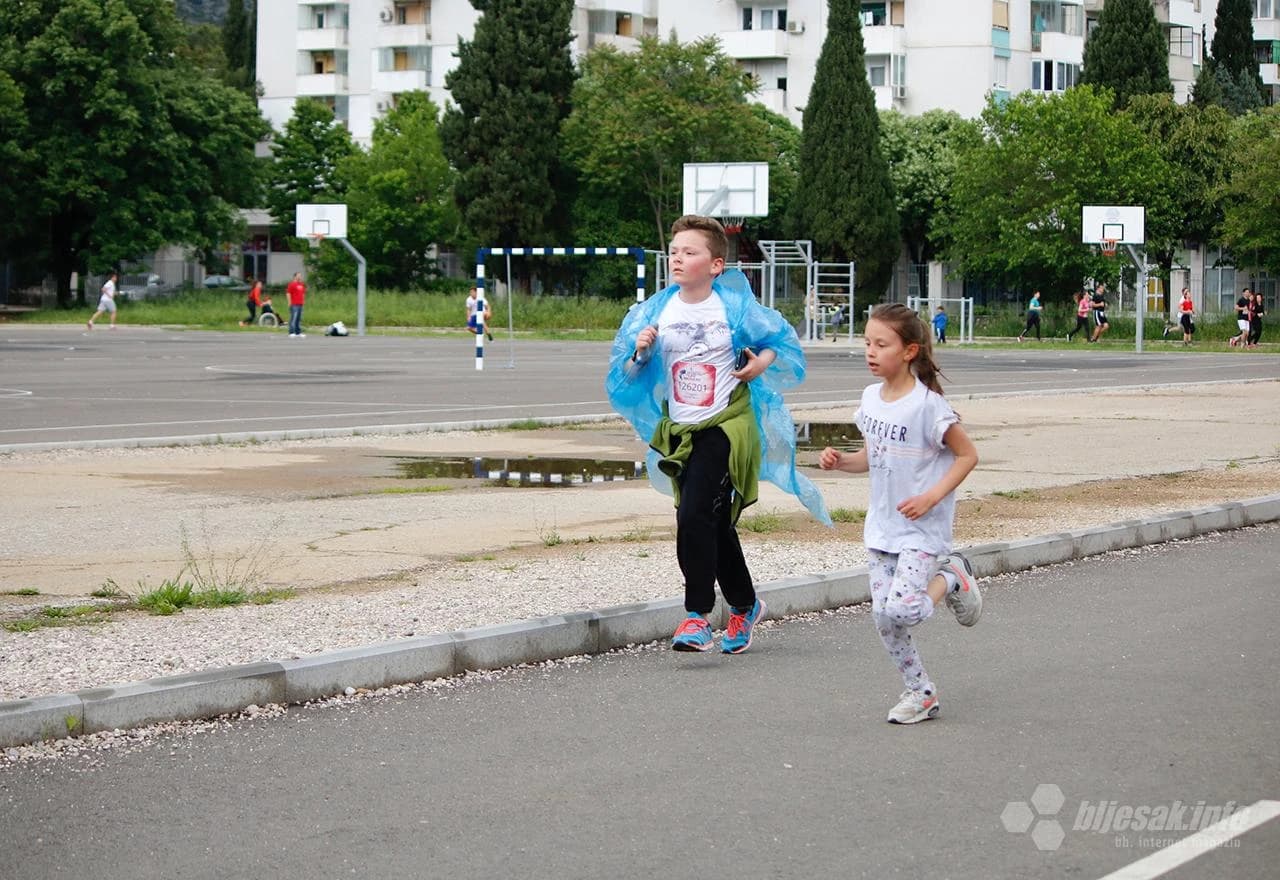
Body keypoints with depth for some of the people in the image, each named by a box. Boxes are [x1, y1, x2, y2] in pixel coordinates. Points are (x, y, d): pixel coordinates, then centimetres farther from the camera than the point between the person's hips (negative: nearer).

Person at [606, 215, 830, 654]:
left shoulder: (735, 306, -6)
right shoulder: (657, 311, 1)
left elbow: (783, 340, 8)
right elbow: (626, 374, 6)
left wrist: (762, 363, -11)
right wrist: (638, 353, -14)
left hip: (726, 426, -5)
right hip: (681, 432, 5)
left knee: (694, 516, -20)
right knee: (715, 527, 13)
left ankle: (697, 616, -15)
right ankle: (744, 606, 34)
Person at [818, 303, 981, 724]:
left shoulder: (927, 404, -17)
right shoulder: (871, 398, 4)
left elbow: (967, 455, -10)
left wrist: (932, 497, -19)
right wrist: (840, 460, -3)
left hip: (922, 528, -7)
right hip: (881, 526, 7)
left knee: (901, 610, -20)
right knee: (883, 618, 3)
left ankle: (952, 576, 9)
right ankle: (921, 693, 18)